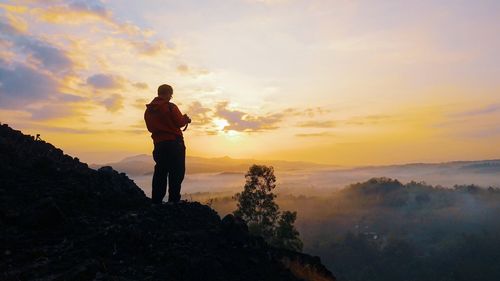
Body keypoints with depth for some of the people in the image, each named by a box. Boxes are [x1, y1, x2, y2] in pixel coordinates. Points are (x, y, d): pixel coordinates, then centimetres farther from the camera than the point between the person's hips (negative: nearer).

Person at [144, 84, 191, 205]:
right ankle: (173, 200, -6)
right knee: (176, 172, -2)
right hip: (174, 143, -7)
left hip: (158, 144, 7)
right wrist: (186, 118, 11)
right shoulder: (170, 107, -9)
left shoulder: (148, 110, 11)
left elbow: (150, 127, 16)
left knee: (160, 172, 11)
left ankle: (156, 201, 13)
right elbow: (180, 122, -11)